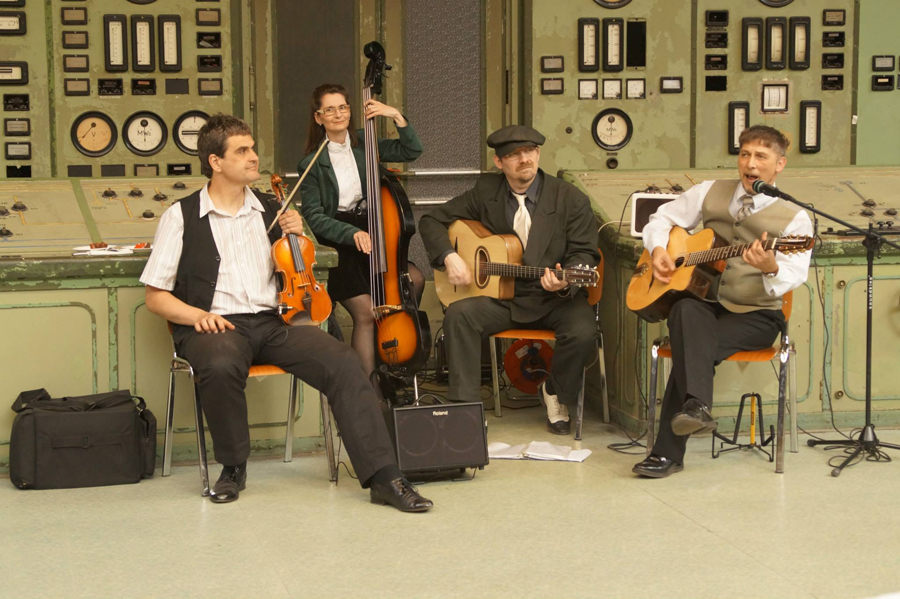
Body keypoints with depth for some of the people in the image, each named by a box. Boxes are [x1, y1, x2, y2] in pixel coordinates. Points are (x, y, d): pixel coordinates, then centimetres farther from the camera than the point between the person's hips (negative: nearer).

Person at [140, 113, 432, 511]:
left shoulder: (270, 211, 17)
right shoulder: (182, 217, 4)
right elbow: (156, 296, 4)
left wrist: (296, 239, 4)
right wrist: (197, 314, -15)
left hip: (272, 322, 4)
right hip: (216, 326, -3)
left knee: (342, 361, -23)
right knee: (221, 367, -39)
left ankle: (383, 478, -25)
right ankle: (233, 468, -12)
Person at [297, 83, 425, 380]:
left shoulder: (362, 144, 7)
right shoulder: (312, 163, -5)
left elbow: (411, 150, 4)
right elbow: (314, 217, -9)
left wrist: (397, 116, -9)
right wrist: (351, 232, -22)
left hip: (368, 235, 5)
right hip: (336, 244, -5)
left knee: (415, 279, -16)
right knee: (366, 312, -20)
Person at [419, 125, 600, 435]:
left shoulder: (572, 200, -4)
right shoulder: (485, 192, 3)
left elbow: (584, 254, -4)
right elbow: (432, 221, 7)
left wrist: (565, 282, -27)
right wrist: (449, 257, -12)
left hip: (555, 298, -1)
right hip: (502, 296, 2)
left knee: (583, 331, -31)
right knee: (458, 315, -26)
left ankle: (556, 393, 2)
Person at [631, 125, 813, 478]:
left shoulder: (794, 218, -1)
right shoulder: (711, 193, 11)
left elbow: (794, 275, -15)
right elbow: (663, 219, 20)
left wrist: (772, 268, -39)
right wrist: (658, 250, -2)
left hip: (756, 315, -2)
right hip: (706, 301, 3)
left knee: (690, 344, -32)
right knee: (688, 312, -36)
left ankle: (668, 452, -35)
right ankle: (696, 406, -55)